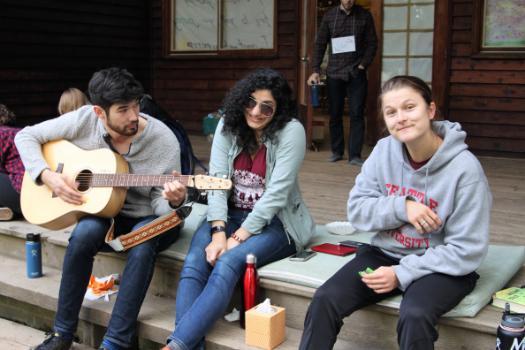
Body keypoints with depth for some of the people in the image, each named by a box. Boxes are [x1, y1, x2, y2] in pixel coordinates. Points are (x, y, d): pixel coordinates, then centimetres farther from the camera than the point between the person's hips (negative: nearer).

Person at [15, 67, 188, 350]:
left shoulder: (163, 140, -18)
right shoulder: (84, 120, -12)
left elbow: (159, 204, -13)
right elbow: (26, 136, -2)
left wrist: (173, 201, -37)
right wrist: (47, 175, -17)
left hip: (149, 219, -2)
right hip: (105, 213, 2)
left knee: (143, 243, -36)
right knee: (85, 233, -32)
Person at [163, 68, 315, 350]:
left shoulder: (291, 131, -14)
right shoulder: (228, 126, 1)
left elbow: (276, 193, -20)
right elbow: (217, 181, -7)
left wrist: (238, 238, -23)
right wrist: (219, 233, -21)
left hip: (275, 222, -4)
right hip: (232, 214, 5)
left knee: (228, 263, -31)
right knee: (195, 262, -25)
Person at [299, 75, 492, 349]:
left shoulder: (464, 168, -18)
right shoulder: (384, 151, -5)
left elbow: (466, 250, -15)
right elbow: (356, 210, -3)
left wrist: (402, 273, -21)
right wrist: (402, 207, -21)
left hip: (442, 266, -4)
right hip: (386, 253, 4)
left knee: (414, 316, -34)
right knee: (325, 300, -17)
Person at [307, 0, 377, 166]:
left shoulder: (364, 16, 2)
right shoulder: (329, 15, 4)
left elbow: (372, 43, 3)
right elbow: (320, 44, 4)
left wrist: (363, 65, -9)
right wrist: (315, 70, -4)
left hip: (356, 73, -1)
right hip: (334, 73, 1)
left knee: (357, 114, -4)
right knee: (335, 114, 7)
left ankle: (355, 155, 1)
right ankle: (337, 151, 20)